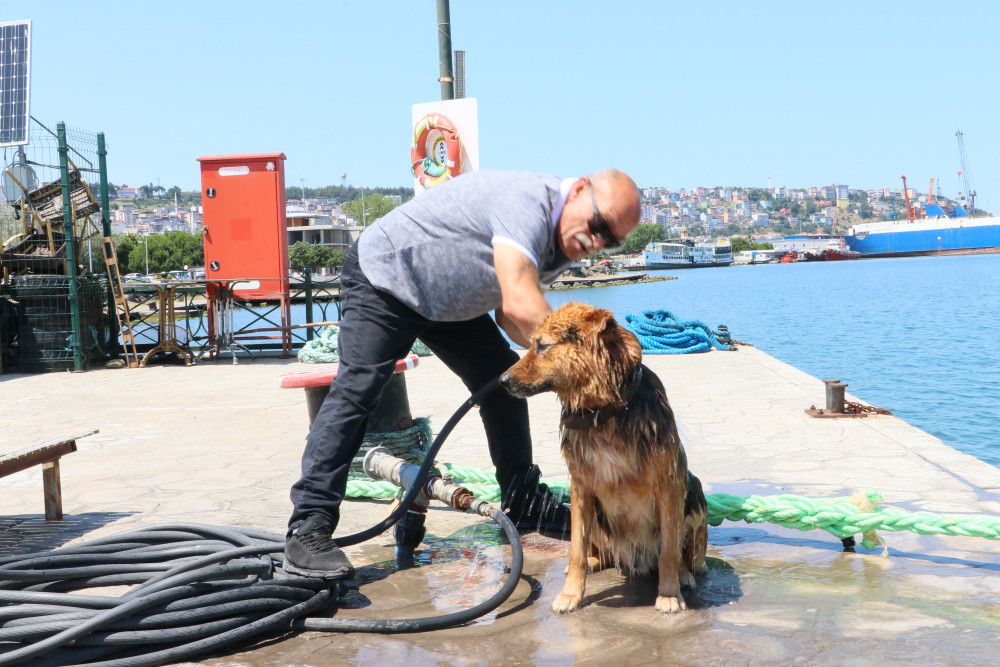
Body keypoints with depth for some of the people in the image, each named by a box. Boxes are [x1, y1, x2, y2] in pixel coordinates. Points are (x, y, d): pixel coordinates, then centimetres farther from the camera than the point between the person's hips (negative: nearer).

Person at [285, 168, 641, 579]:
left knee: (504, 381, 5)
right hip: (382, 278, -9)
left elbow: (510, 318, -2)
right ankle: (308, 529, -23)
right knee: (357, 388, -21)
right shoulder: (527, 202, -33)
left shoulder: (560, 245, -3)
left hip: (446, 299, 9)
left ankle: (522, 503, 18)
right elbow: (519, 305, -45)